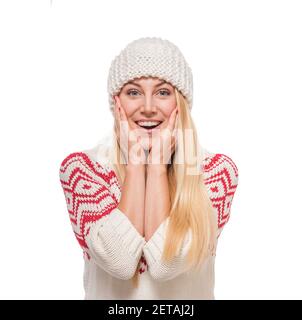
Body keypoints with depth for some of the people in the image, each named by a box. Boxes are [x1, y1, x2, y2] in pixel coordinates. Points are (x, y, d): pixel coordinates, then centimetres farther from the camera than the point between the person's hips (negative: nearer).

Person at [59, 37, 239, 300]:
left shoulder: (217, 169, -9)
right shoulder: (80, 167, -8)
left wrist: (158, 162, -18)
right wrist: (134, 160, -18)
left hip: (187, 294, 0)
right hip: (109, 294, 0)